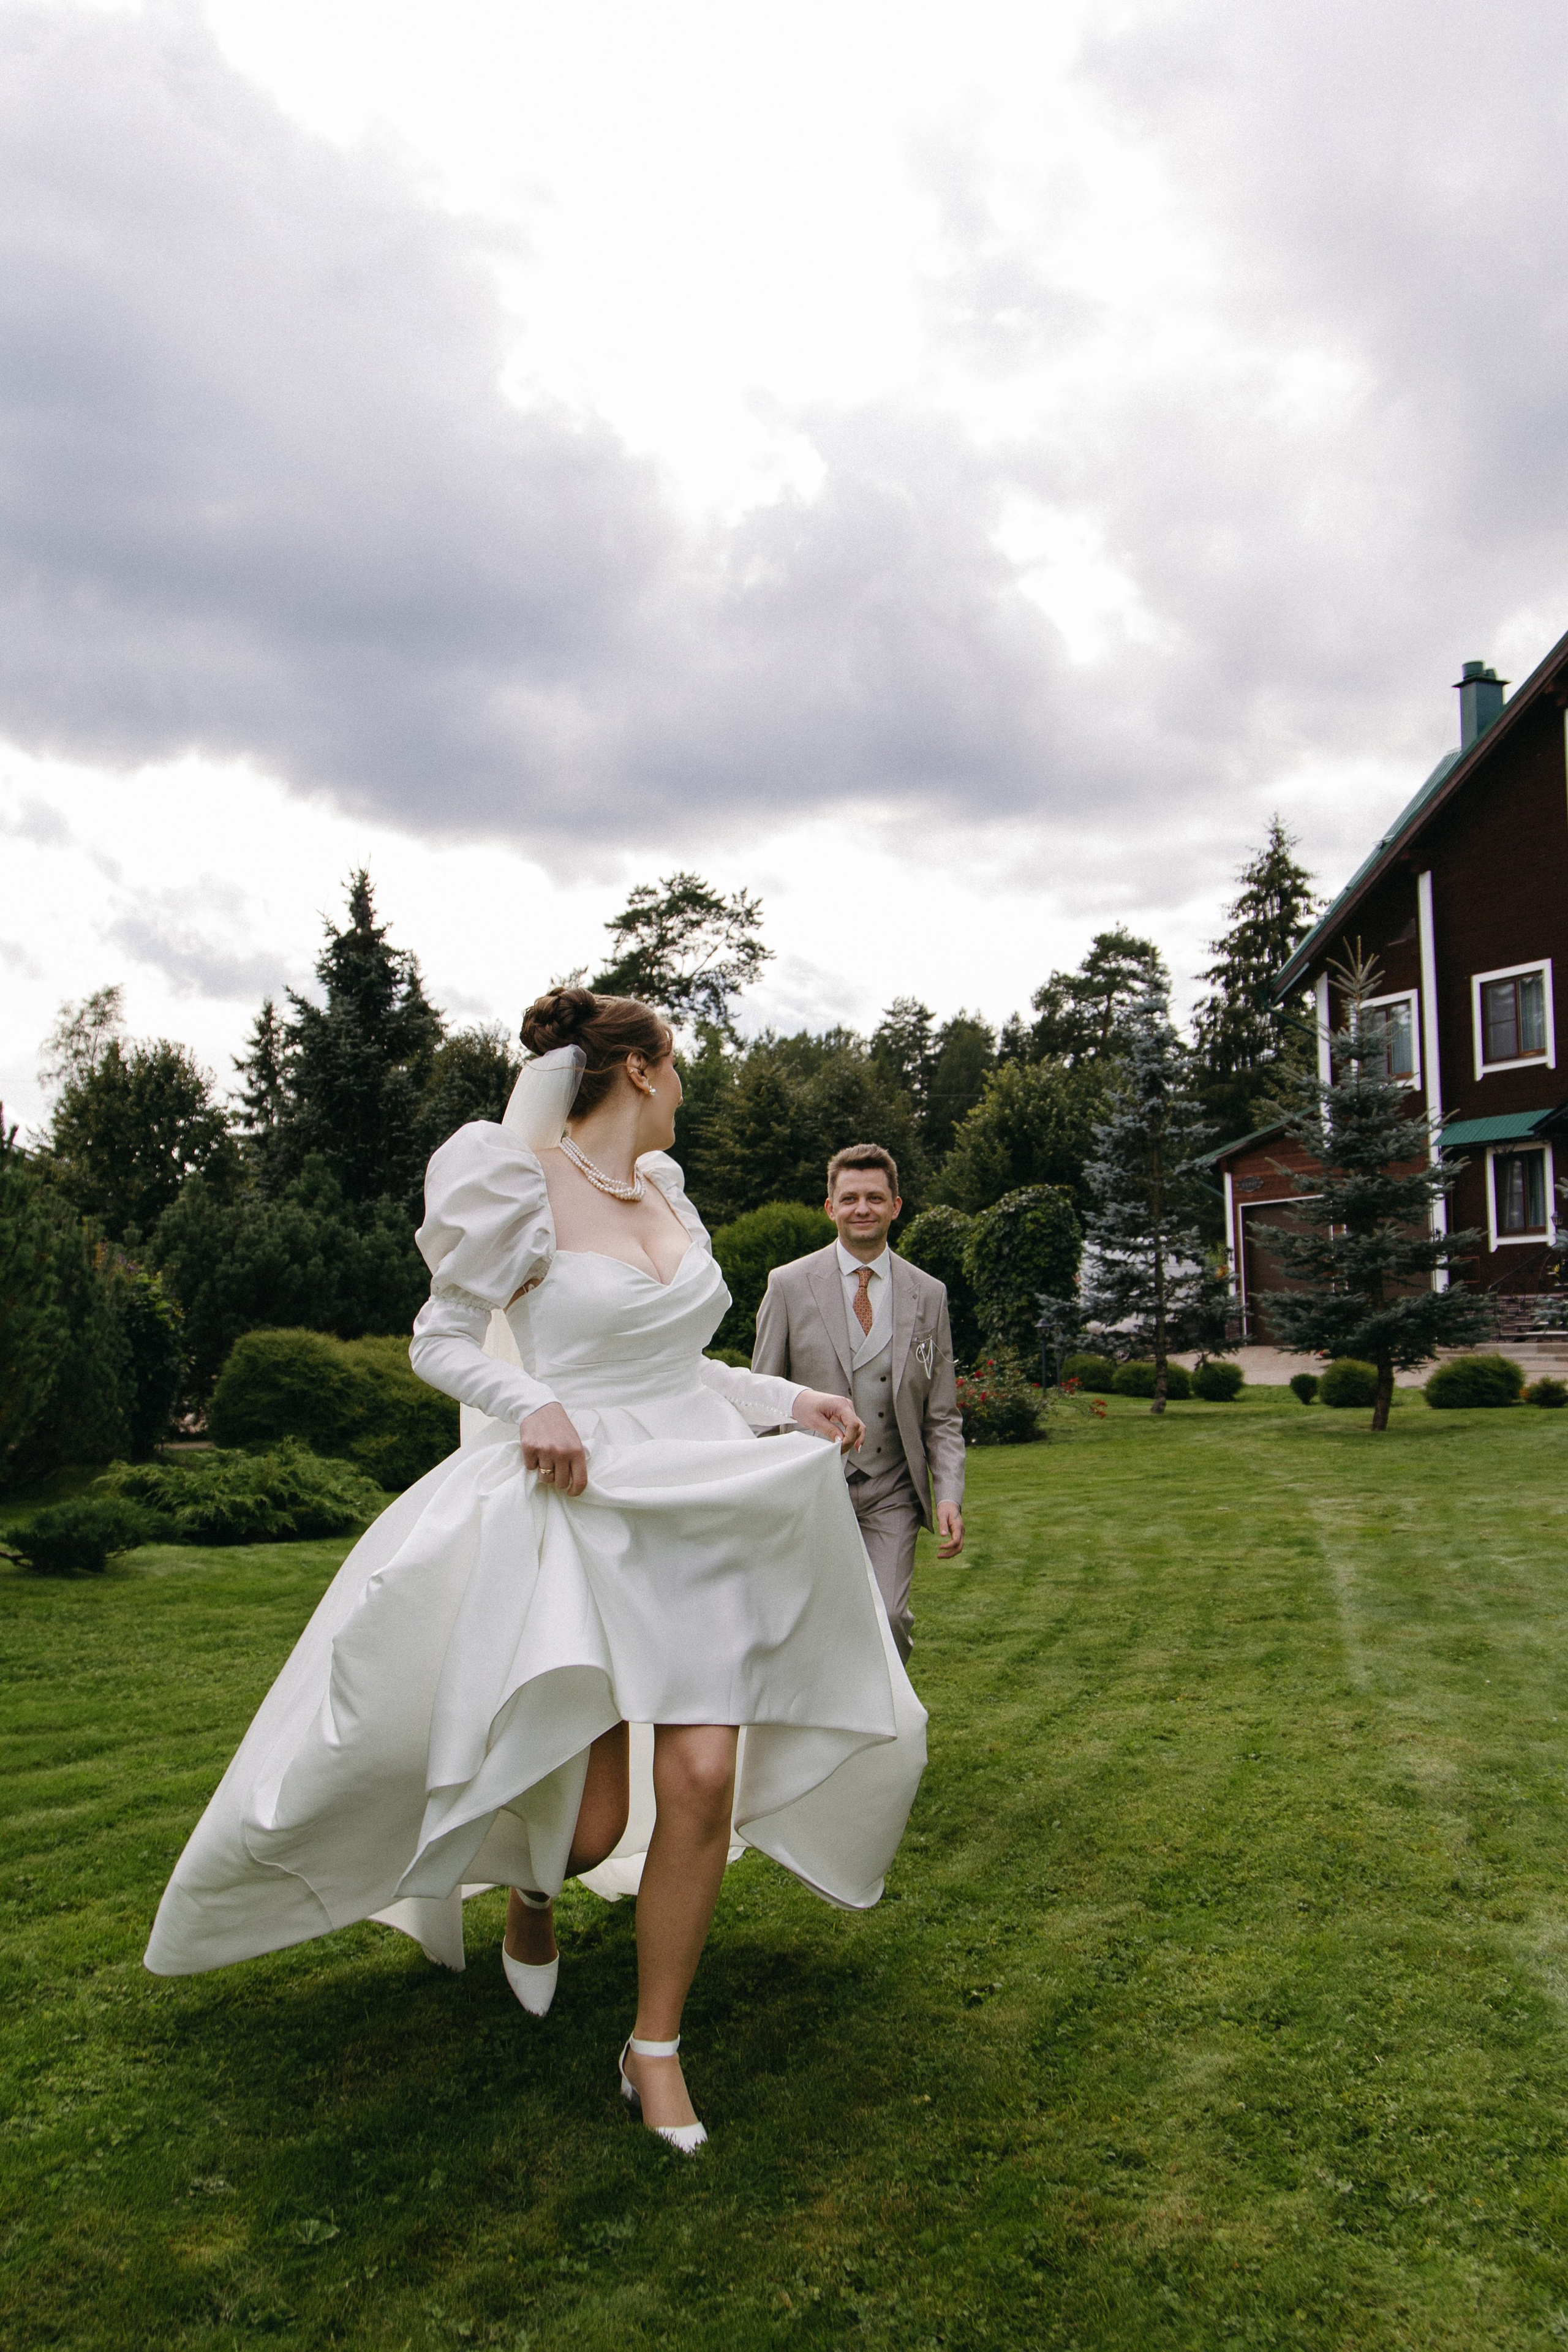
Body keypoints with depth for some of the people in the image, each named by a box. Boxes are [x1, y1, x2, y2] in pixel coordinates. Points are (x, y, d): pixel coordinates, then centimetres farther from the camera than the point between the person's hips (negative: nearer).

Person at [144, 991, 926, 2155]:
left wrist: (787, 1399, 12)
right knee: (589, 1822, -3)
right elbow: (442, 1340, -4)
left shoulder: (664, 1187, 11)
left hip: (701, 1508, 6)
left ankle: (656, 2047, 19)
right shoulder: (520, 1188, -9)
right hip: (582, 1506, -5)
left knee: (700, 1782, -2)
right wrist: (531, 1405, -21)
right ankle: (531, 1894, 36)